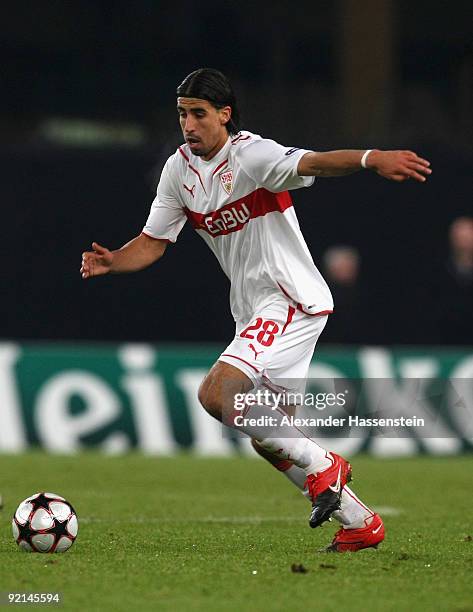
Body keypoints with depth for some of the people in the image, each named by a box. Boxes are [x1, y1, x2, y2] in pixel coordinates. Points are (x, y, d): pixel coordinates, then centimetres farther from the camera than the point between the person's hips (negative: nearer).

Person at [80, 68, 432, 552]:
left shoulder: (251, 154, -18)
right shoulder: (180, 168, 5)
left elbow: (312, 163, -36)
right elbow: (152, 243, 11)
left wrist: (371, 158, -55)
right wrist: (110, 261, -10)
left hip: (292, 301, -9)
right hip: (252, 311, 9)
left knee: (216, 392, -24)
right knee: (266, 438, 12)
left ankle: (321, 467, -10)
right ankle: (361, 524, 24)